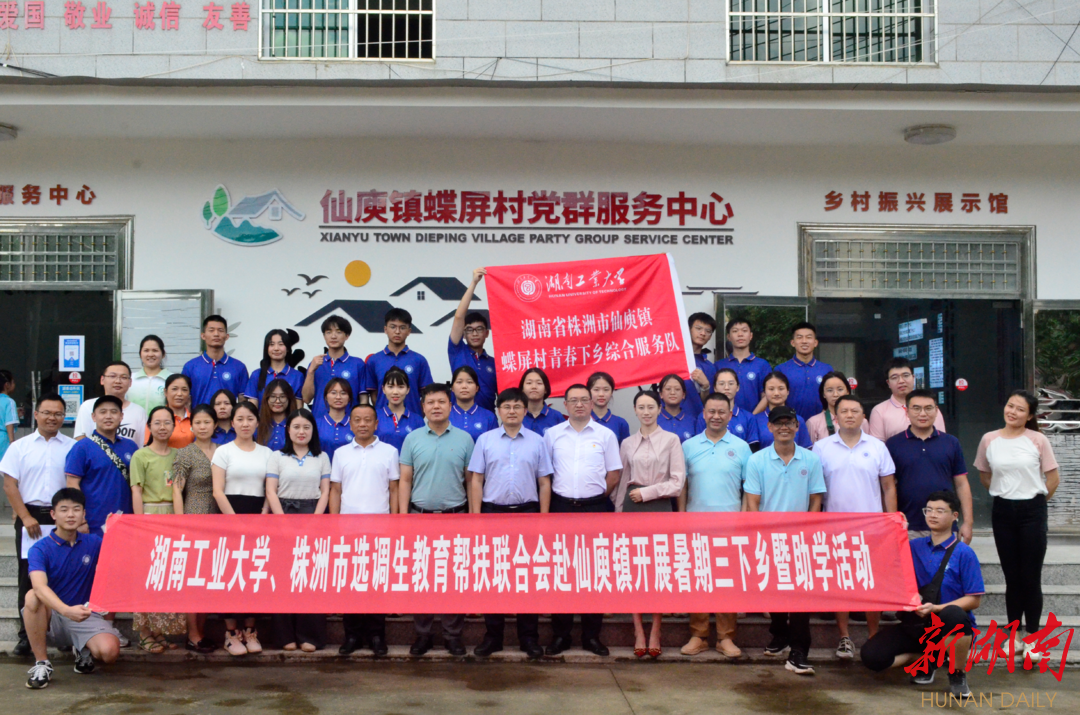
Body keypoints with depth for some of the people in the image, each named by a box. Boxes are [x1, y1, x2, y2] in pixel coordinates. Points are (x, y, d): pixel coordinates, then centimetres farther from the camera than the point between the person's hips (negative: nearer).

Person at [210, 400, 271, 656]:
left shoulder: (266, 453, 10)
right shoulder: (223, 451, 2)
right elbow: (218, 492, -5)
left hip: (258, 518, 3)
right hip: (230, 515, -3)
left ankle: (250, 631, 11)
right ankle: (231, 633, 3)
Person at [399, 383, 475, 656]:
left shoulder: (464, 439, 3)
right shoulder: (412, 439, 4)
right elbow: (405, 480, 4)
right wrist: (403, 516, -3)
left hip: (455, 516, 0)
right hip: (420, 516, 1)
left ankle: (453, 634, 13)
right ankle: (422, 634, 15)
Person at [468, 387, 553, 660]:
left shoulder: (537, 441, 6)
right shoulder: (485, 440, 4)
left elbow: (544, 483, 6)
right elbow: (476, 480, 3)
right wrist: (476, 517, -4)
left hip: (527, 513, 0)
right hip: (493, 513, 0)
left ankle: (529, 637, 13)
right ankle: (493, 635, 15)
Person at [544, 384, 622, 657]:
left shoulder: (605, 435, 4)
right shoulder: (552, 434, 6)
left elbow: (614, 473, 6)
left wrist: (597, 495, 2)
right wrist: (549, 501, 4)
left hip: (594, 508, 0)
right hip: (561, 507, 1)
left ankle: (592, 634, 11)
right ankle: (560, 634, 11)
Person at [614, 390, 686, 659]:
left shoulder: (671, 440, 2)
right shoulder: (627, 443, 11)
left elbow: (678, 481, -3)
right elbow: (622, 481, 14)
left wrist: (648, 492, -8)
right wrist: (618, 512, 9)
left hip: (659, 507, -2)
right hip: (632, 507, 3)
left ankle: (655, 632, 6)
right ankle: (638, 631, 6)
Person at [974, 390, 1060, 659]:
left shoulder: (1038, 440, -7)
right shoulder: (989, 440, 0)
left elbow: (1053, 478, -1)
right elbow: (984, 475, 14)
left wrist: (1036, 502, 5)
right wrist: (1004, 494, 11)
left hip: (1032, 511, -2)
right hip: (1003, 511, 2)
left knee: (1031, 577, 0)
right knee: (1012, 576, 10)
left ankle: (1032, 637, 12)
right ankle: (1014, 634, 20)